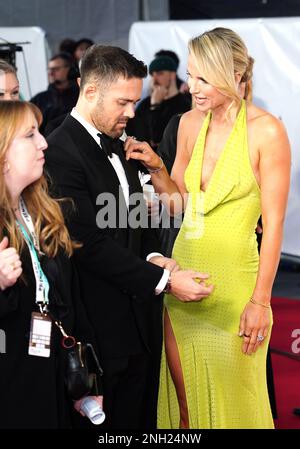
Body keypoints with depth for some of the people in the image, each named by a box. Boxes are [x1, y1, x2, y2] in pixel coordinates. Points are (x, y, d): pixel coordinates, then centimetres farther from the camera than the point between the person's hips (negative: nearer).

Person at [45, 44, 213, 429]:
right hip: (105, 328, -8)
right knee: (115, 419, 2)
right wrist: (163, 279, -19)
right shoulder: (60, 153, -17)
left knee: (142, 415, 14)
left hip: (141, 321, 8)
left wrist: (151, 256, -2)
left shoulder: (116, 147, 13)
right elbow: (92, 244, -20)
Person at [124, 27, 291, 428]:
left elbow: (273, 223, -12)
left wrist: (261, 301, -13)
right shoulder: (190, 123, 5)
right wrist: (155, 166, -4)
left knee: (233, 400, 6)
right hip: (184, 274, 5)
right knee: (183, 397, 12)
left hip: (233, 279, -5)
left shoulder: (266, 131, -13)